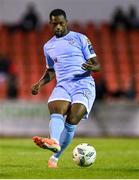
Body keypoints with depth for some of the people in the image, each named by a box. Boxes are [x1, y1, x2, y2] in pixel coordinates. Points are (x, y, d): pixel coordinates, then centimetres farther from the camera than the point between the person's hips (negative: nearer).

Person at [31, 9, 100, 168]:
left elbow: (96, 65, 4)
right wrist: (40, 84, 15)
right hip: (63, 86, 3)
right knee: (56, 112, -29)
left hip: (84, 84, -3)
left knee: (72, 121, -23)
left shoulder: (80, 39, 7)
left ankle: (55, 157, -19)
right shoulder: (48, 46, 21)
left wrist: (91, 67, -20)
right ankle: (54, 142, -56)